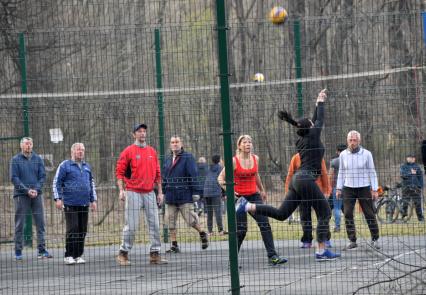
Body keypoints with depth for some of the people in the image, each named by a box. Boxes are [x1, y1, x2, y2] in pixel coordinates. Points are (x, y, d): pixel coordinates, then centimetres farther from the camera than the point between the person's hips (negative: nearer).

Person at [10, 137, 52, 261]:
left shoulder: (38, 159, 9)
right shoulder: (15, 160, 1)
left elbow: (42, 176, 6)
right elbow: (14, 178, -4)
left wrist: (36, 189, -10)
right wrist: (27, 190, -14)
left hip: (36, 195, 3)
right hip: (21, 195, -3)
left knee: (40, 223, 0)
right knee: (19, 224, 0)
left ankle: (41, 249, 3)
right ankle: (18, 251, 4)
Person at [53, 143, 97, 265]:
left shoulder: (87, 167, 17)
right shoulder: (65, 166, 1)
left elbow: (91, 184, 25)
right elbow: (56, 183, -1)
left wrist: (93, 200, 21)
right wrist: (58, 198, -9)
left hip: (84, 204, 5)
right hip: (70, 204, -5)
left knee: (82, 231, 4)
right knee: (72, 229, -11)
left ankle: (78, 255, 11)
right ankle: (68, 256, -5)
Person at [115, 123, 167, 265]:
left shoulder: (152, 151, 13)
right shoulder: (128, 151, -1)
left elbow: (157, 173, 16)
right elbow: (119, 171, -3)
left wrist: (160, 192, 13)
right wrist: (121, 190, -13)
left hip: (149, 193, 5)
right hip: (133, 193, -5)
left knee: (154, 224, 2)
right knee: (131, 226, -5)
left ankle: (155, 254, 7)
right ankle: (123, 254, 5)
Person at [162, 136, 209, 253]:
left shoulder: (188, 158, -6)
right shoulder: (168, 160, 13)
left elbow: (193, 176, -9)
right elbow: (164, 178, 17)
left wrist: (196, 191, -13)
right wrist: (162, 192, 14)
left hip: (184, 196, -6)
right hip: (170, 197, 6)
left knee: (190, 219, -3)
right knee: (171, 222, 4)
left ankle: (202, 234, 24)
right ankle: (174, 245, 12)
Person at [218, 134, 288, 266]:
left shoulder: (255, 159, 4)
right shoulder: (234, 161, -10)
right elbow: (220, 178, -6)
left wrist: (262, 190, 32)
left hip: (254, 195, 5)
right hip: (238, 197, -4)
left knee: (265, 224, -6)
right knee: (241, 229, -4)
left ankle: (272, 256, -5)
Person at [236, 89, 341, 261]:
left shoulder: (302, 140, 18)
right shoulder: (312, 137, -4)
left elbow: (315, 122, 32)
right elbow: (320, 121, 9)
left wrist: (318, 104, 37)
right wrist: (320, 102, 22)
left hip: (297, 180, 9)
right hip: (307, 180, -9)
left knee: (281, 214, 8)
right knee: (324, 213, -2)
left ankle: (248, 206, -1)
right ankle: (321, 252, -6)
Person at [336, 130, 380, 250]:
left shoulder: (366, 154, -1)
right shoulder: (343, 155, 5)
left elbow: (372, 172, 2)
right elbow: (341, 172, 13)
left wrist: (375, 189, -2)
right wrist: (338, 188, 8)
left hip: (364, 188, -2)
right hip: (348, 188, 2)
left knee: (370, 214, -1)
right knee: (348, 214, -6)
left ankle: (375, 239, 10)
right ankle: (352, 241, -1)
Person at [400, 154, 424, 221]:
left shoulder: (417, 167, 12)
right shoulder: (403, 167, 8)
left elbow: (420, 177, 10)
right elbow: (402, 174, -9)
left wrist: (420, 187, 1)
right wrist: (410, 173, -23)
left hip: (415, 188, 1)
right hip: (406, 187, -1)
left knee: (418, 203, -2)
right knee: (404, 203, -3)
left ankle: (420, 217, 5)